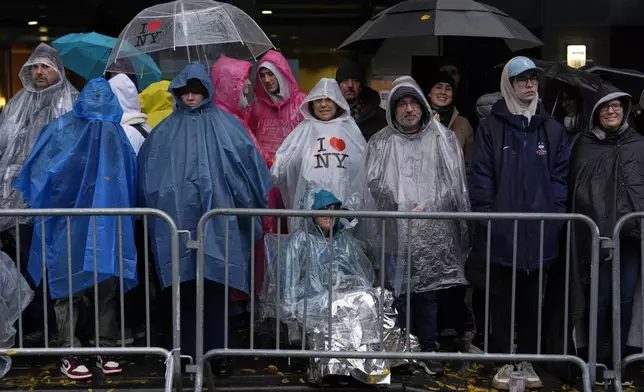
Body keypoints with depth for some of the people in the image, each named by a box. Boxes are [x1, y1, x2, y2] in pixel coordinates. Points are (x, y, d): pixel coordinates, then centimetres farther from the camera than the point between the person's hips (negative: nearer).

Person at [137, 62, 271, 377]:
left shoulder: (225, 125, 6)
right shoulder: (167, 130, 12)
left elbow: (249, 162, 0)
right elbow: (147, 168, 15)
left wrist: (256, 203, -8)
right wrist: (152, 205, 8)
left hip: (215, 218, -2)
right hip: (179, 218, 2)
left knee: (214, 286, -2)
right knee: (185, 285, 5)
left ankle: (215, 353, 6)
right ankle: (188, 352, 14)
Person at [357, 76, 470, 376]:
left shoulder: (444, 139, 7)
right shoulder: (380, 144, 7)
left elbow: (455, 184, 6)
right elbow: (374, 185, 2)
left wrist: (428, 208, -5)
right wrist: (403, 209, -8)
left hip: (433, 232, 0)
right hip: (395, 233, 0)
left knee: (427, 293, 4)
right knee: (400, 294, 4)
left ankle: (428, 351, 12)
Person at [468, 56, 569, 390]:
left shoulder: (552, 129, 9)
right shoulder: (491, 127, 1)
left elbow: (559, 176, 8)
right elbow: (480, 175, -2)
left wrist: (555, 214, -2)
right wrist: (486, 216, -9)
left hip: (540, 230, 2)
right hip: (501, 230, -2)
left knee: (532, 299, 11)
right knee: (501, 299, 6)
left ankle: (528, 360, 21)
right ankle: (504, 361, 15)